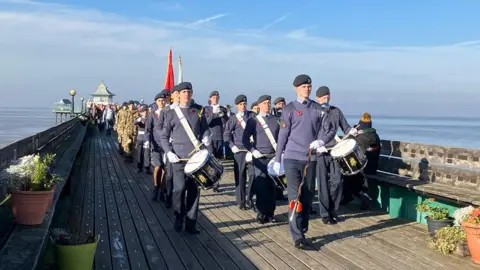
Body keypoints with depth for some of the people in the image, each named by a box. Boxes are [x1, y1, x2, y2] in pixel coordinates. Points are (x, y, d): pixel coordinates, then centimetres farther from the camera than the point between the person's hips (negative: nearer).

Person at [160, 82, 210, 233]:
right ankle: (179, 219, 16)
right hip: (179, 157, -2)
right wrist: (169, 153, -9)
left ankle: (191, 222, 12)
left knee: (194, 189, 3)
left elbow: (205, 128, 13)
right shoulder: (172, 114, 4)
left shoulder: (199, 110, 10)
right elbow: (164, 136, 5)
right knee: (180, 188, -3)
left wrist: (206, 138, -9)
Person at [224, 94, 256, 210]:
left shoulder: (252, 115, 8)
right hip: (239, 150, -1)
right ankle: (241, 201, 10)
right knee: (240, 175, 2)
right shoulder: (233, 118, 5)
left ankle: (250, 199, 13)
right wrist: (232, 146, -6)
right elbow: (226, 134, 6)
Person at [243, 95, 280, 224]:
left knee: (272, 185, 6)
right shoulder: (253, 121, 3)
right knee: (261, 186, -3)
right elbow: (245, 139, 1)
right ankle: (261, 213, 7)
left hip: (274, 157, 3)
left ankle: (270, 212, 16)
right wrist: (253, 151, -9)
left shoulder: (276, 120, 11)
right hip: (260, 158, -3)